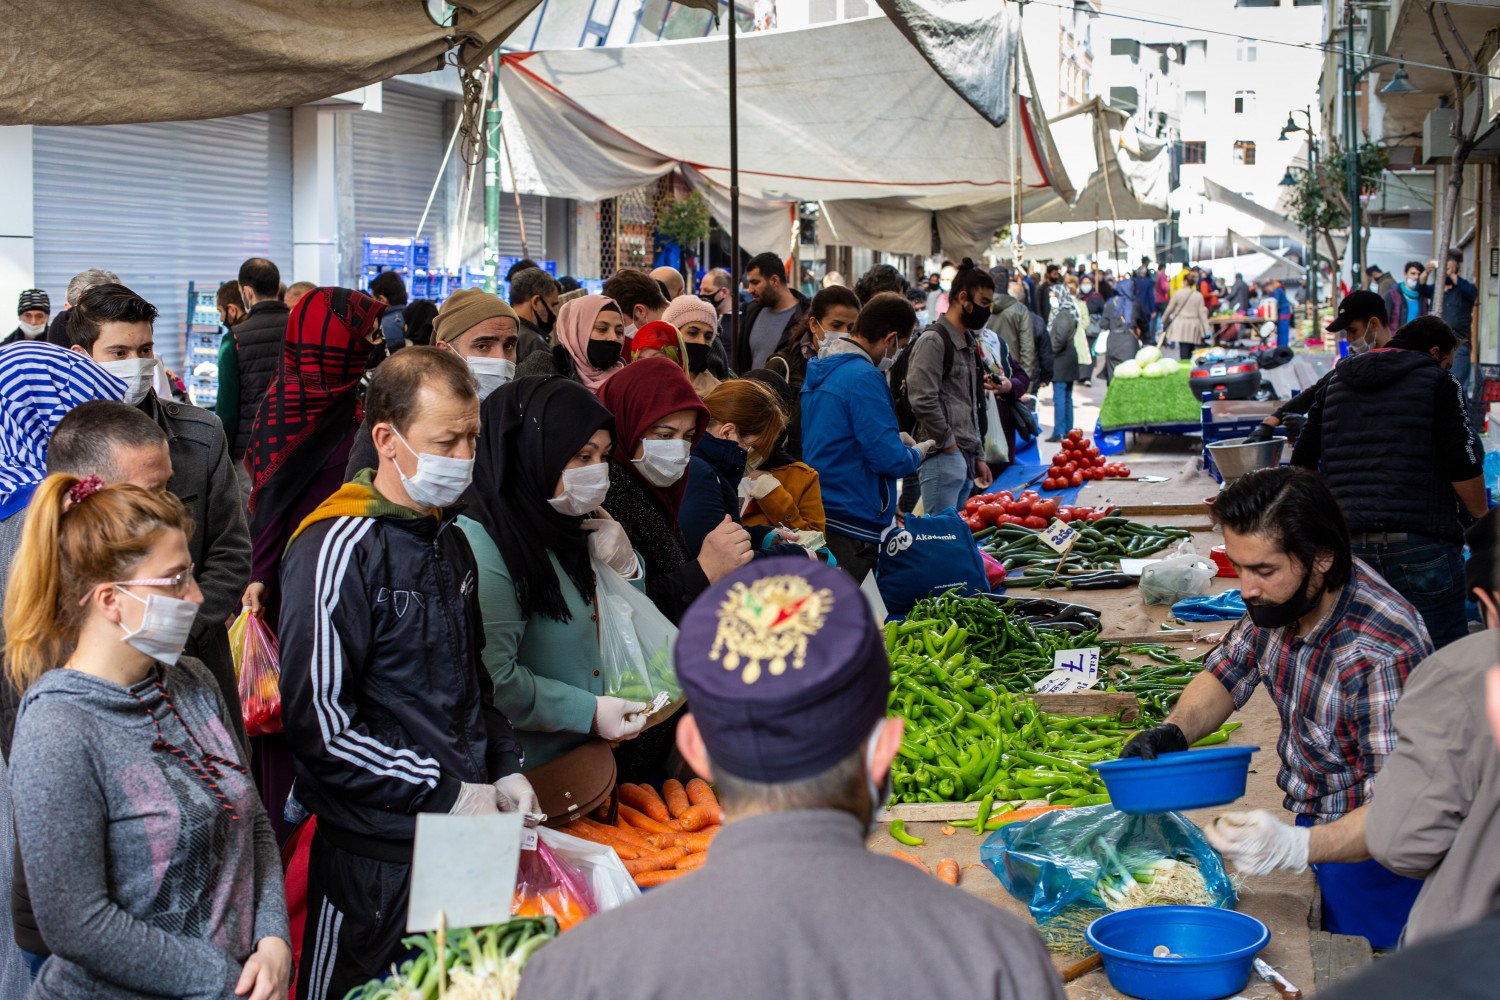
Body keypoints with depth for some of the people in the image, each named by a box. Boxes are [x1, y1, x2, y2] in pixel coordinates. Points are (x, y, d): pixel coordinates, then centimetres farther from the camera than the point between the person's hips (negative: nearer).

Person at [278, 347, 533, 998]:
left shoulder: (447, 540, 11)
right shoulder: (341, 549, -17)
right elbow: (319, 724, -21)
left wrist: (504, 768, 8)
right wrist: (446, 791, -17)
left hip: (463, 831, 8)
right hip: (375, 852, -8)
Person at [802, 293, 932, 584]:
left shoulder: (818, 369, 11)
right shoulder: (863, 377, -19)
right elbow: (889, 459, -21)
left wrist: (895, 439, 18)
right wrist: (918, 453, 0)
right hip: (852, 525, -9)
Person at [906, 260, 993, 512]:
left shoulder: (968, 344, 21)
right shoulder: (933, 340, -9)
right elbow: (922, 399, -19)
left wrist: (977, 457, 22)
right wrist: (949, 443, -12)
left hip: (965, 459, 9)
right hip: (943, 457, -9)